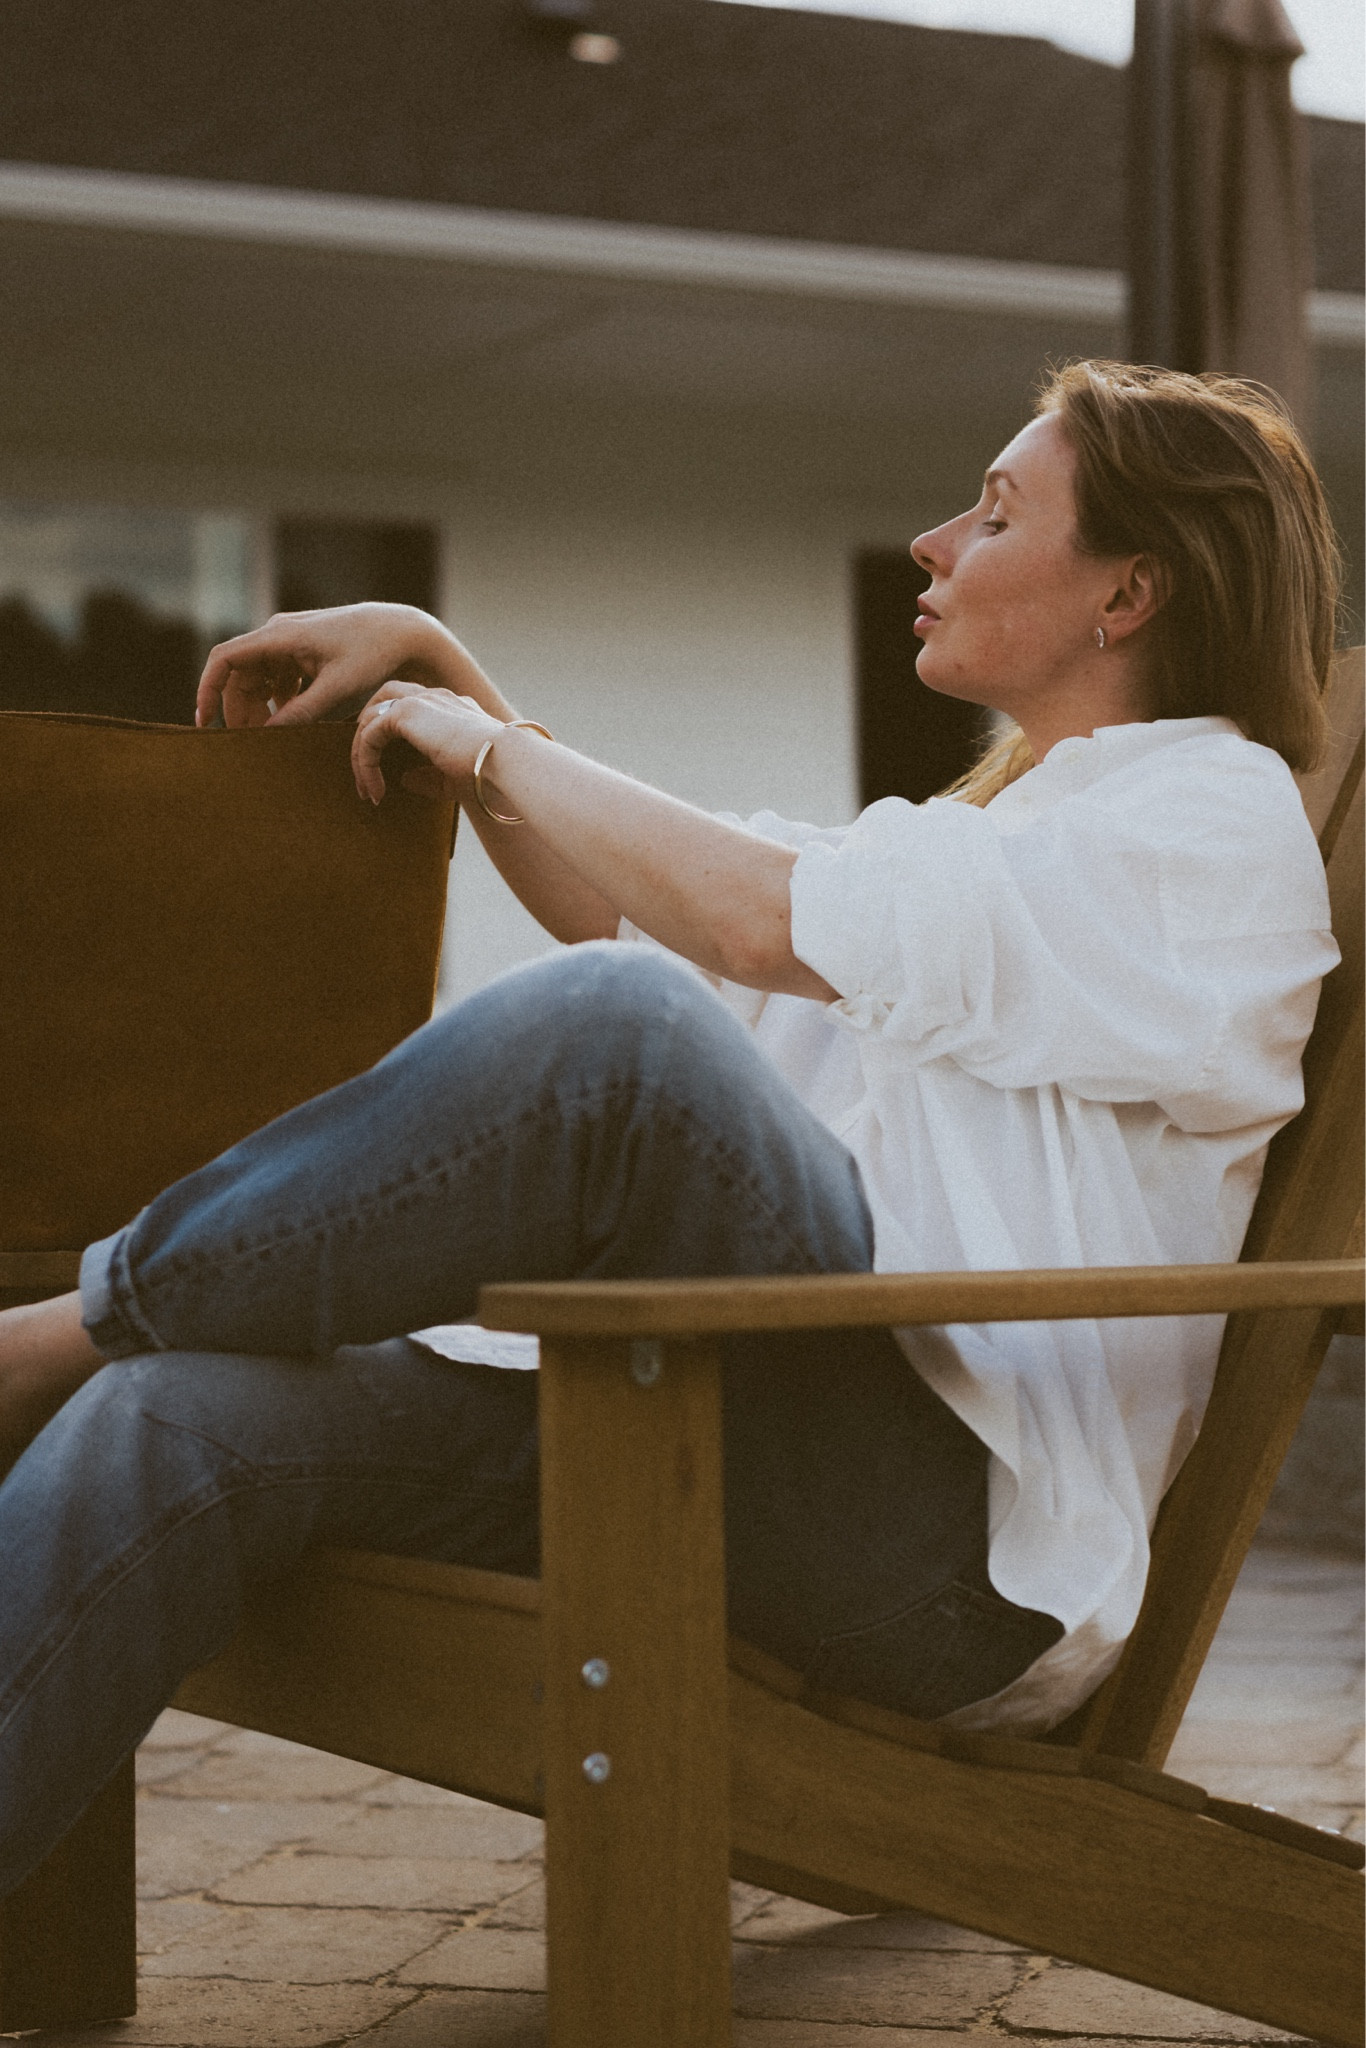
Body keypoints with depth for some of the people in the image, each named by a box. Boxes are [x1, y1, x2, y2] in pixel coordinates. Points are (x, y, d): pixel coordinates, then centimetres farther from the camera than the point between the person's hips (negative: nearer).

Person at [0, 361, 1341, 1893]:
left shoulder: (1221, 814, 2)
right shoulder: (972, 826, 30)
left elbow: (780, 925, -10)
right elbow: (623, 908, 36)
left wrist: (497, 752, 2)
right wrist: (434, 663, 26)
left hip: (964, 1533, -8)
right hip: (705, 1426, 8)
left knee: (614, 1024, -34)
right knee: (180, 1426, -19)